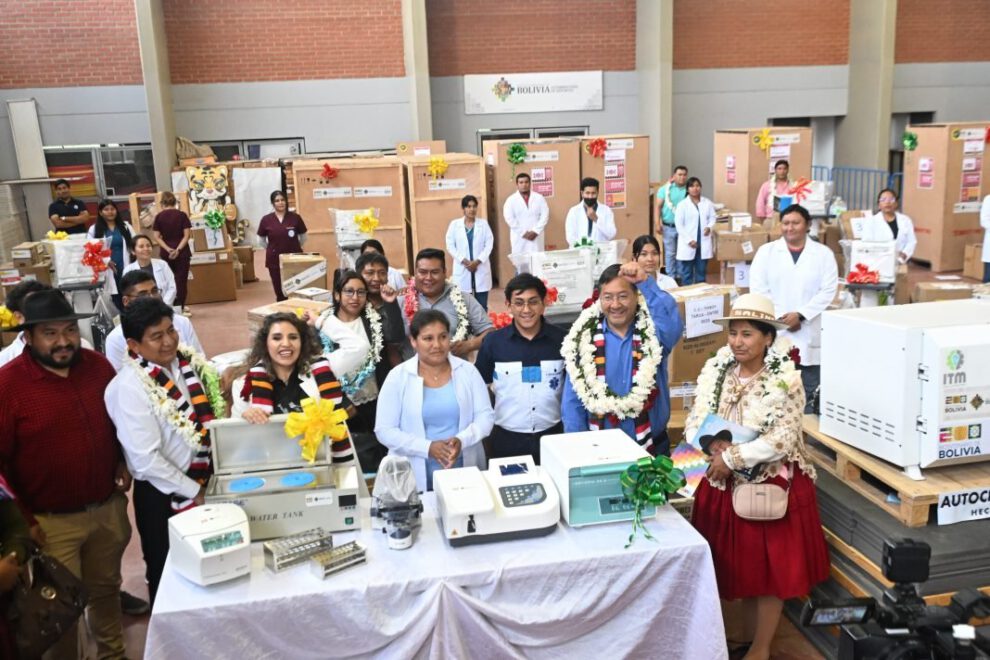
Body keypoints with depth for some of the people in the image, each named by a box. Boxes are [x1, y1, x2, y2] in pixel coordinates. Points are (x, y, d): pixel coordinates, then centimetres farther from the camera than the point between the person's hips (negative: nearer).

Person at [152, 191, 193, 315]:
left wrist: (168, 249, -11)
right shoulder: (182, 215, -3)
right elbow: (186, 235, -10)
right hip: (182, 252, -1)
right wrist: (178, 249, -14)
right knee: (181, 279, 4)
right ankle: (180, 307, 3)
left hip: (166, 253, 1)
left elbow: (157, 237, -6)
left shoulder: (159, 217, -1)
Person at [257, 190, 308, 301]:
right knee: (279, 291, 6)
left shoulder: (295, 217, -4)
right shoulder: (266, 220, -3)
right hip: (274, 260, 1)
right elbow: (261, 239, 10)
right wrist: (272, 249, 7)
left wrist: (294, 248, 10)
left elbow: (303, 236, 8)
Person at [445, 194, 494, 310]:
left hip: (481, 268, 0)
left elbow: (489, 244, 0)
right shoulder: (454, 224, 6)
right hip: (462, 269, 0)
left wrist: (478, 261, -12)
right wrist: (464, 261, -10)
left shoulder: (483, 223, 7)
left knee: (482, 305, 2)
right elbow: (450, 246, 2)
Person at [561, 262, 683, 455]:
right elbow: (573, 403, -1)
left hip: (652, 446, 0)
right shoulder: (584, 338, -4)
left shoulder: (653, 332, -6)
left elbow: (672, 323, -31)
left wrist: (645, 282, -32)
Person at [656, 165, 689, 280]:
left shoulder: (688, 189, 0)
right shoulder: (665, 189, -1)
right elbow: (658, 206, 0)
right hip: (669, 227, -1)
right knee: (670, 253, 5)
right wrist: (658, 223, -9)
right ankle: (670, 277, 14)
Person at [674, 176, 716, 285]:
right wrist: (689, 240, -13)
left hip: (703, 243, 3)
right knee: (686, 273, 3)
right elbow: (679, 225, -8)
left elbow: (712, 217, 10)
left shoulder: (707, 203, 3)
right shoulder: (682, 205, -7)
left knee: (701, 272, 12)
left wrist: (709, 227, -13)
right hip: (688, 244, -3)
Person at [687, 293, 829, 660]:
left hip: (771, 486, -4)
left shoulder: (785, 382, -15)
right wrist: (714, 445, -19)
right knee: (735, 563, 15)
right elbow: (693, 425, 0)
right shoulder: (715, 371, -1)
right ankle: (752, 629, 37)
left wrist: (732, 457, -21)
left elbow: (781, 441, -20)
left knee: (769, 566, 7)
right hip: (724, 485, 5)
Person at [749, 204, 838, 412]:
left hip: (810, 333, 0)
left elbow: (828, 291, -2)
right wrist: (781, 316, -10)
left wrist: (800, 315, -13)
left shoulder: (823, 253, 6)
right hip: (774, 332, 0)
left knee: (810, 393, 4)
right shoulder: (766, 251, 7)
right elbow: (758, 288, -1)